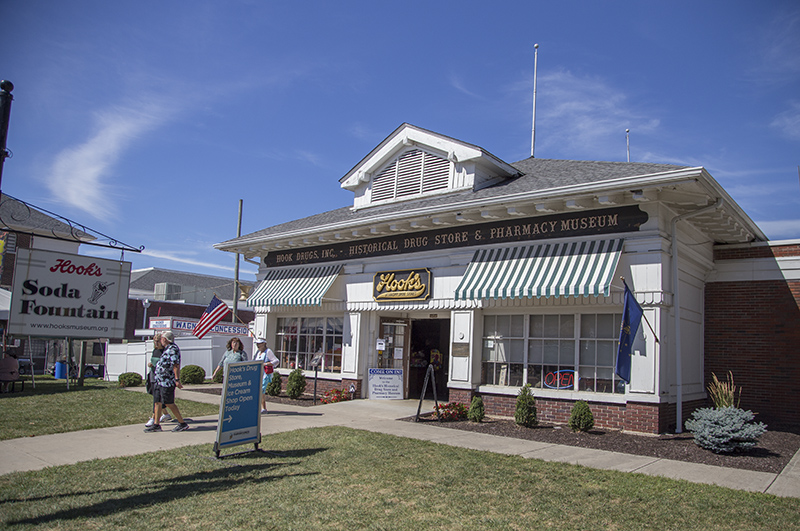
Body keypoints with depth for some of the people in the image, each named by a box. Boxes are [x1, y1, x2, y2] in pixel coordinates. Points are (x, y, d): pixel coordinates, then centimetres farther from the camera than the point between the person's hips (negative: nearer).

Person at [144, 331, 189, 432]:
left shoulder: (173, 349, -15)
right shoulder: (167, 349, 16)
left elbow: (176, 365, -22)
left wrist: (177, 380, -25)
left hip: (167, 381, -10)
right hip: (159, 381, 10)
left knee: (169, 403, -6)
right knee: (157, 402, 10)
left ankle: (182, 423, 3)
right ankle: (156, 425, 17)